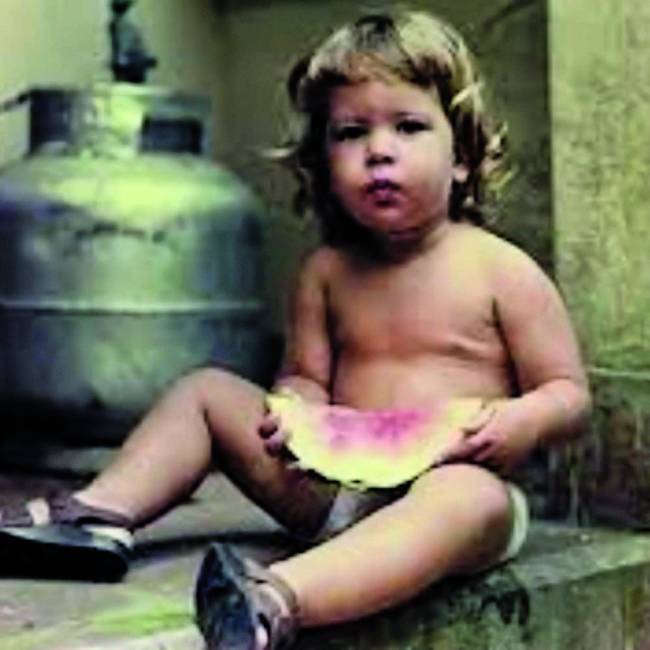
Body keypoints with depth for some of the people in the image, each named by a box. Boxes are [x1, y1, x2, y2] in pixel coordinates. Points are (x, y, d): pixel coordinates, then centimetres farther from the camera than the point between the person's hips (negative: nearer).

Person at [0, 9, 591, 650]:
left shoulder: (502, 271, -4)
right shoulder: (325, 272, 8)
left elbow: (568, 393, -1)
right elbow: (304, 375, 15)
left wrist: (520, 421, -24)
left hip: (456, 482, -5)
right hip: (338, 484, 5)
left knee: (473, 499, -41)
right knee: (204, 391, 3)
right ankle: (100, 512, -14)